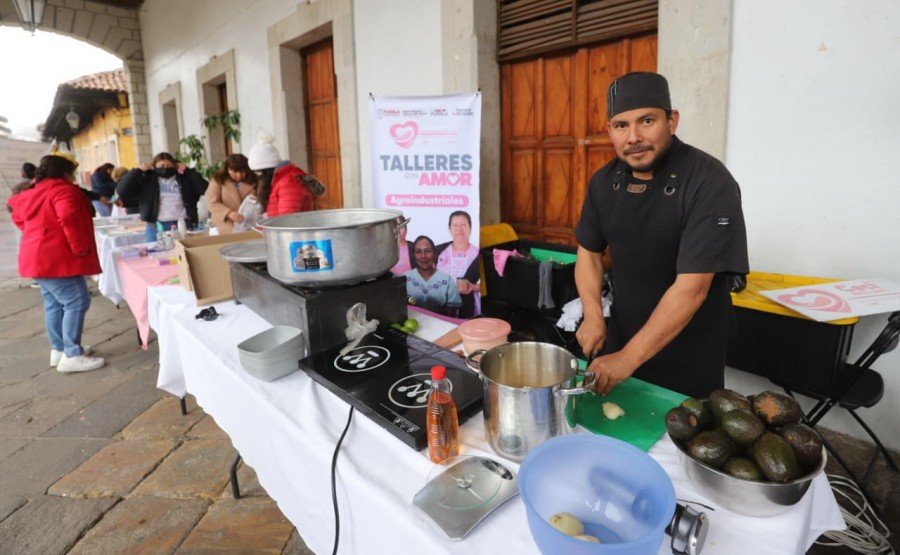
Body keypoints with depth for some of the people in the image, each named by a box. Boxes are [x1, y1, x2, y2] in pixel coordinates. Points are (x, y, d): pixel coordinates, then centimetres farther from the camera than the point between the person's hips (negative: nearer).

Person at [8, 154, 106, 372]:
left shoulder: (33, 192, 15)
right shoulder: (64, 190, -14)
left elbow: (18, 216, 28)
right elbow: (68, 218, -30)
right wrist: (79, 247, -21)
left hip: (39, 257, 10)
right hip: (56, 259, -10)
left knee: (54, 304, 15)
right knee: (77, 301, -9)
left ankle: (58, 349, 23)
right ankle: (71, 356, -9)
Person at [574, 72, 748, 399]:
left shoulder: (710, 184, -22)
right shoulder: (604, 181, -4)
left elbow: (692, 287, -27)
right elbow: (589, 252, 5)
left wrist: (628, 359, -28)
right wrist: (593, 317, -10)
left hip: (689, 352, -5)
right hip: (620, 338, 6)